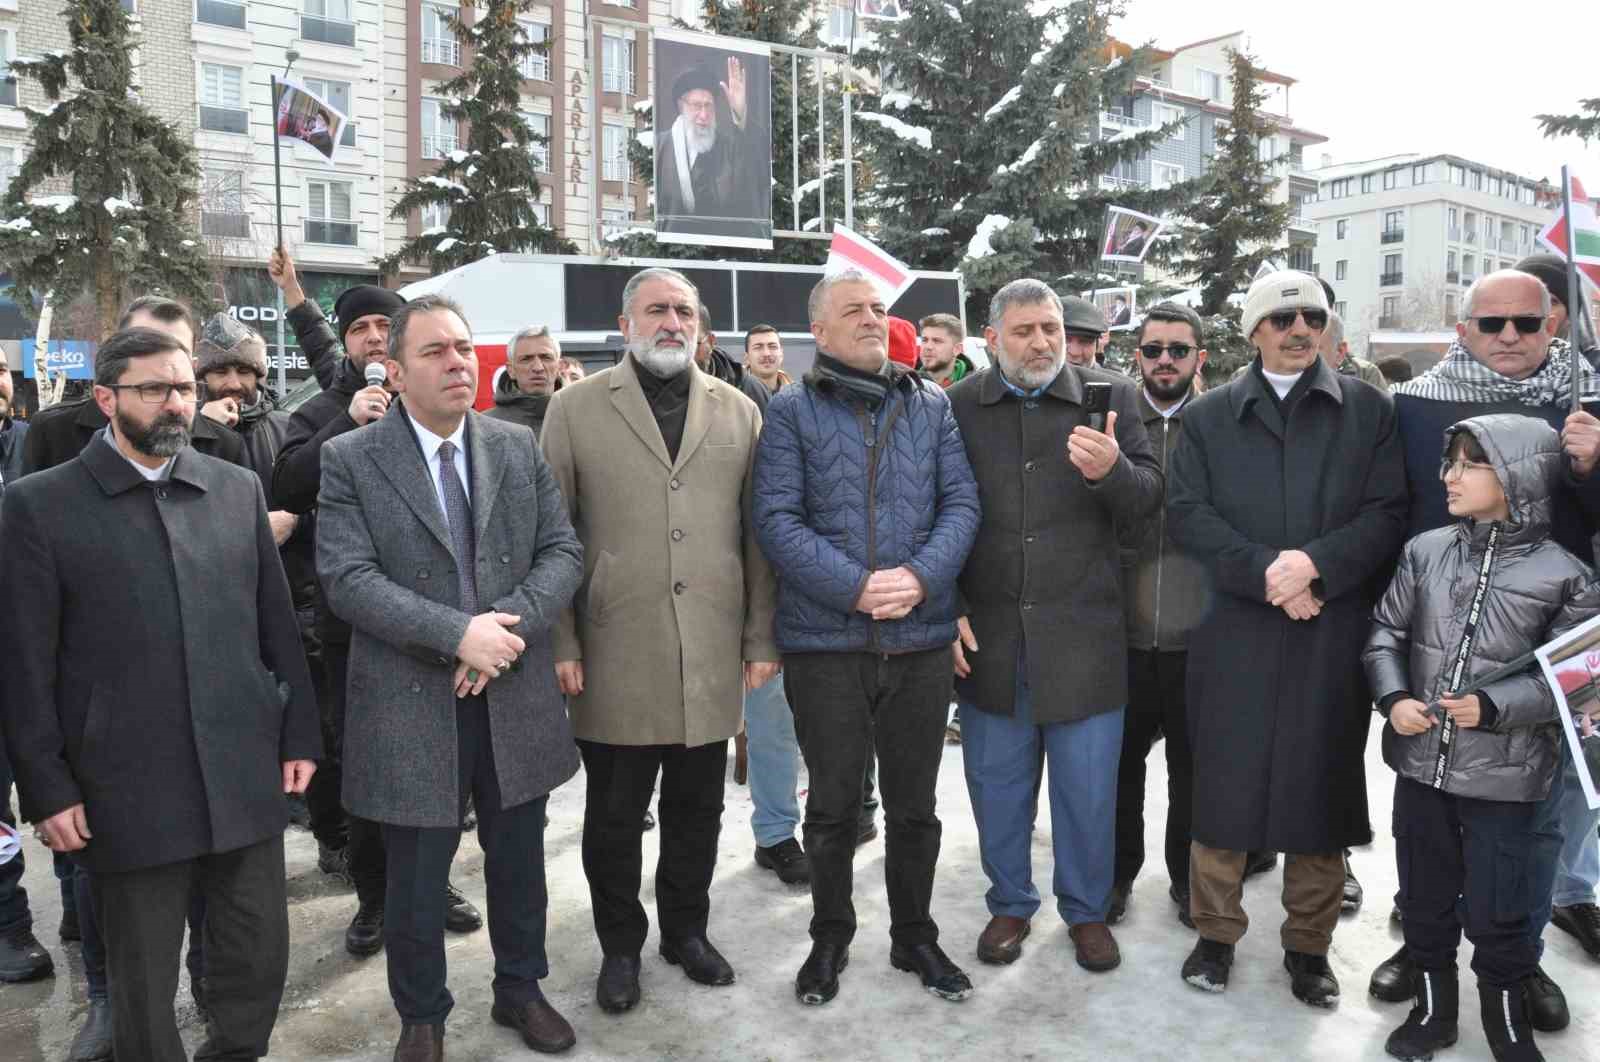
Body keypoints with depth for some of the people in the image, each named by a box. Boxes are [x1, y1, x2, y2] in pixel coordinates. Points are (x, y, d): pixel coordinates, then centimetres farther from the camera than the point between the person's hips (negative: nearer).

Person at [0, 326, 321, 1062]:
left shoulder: (238, 489, 7)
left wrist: (299, 735, 6)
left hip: (246, 778, 3)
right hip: (128, 793, -3)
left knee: (260, 961, 14)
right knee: (143, 984, 13)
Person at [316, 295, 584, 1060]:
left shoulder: (520, 447, 5)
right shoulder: (349, 461, -5)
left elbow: (563, 551, 0)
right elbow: (348, 578, -15)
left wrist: (508, 625, -17)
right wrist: (459, 633, -23)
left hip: (516, 698, 3)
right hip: (412, 706, -3)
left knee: (518, 863, 18)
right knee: (415, 879, 12)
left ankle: (520, 989, 41)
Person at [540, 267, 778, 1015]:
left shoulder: (739, 411, 8)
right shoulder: (576, 408, 1)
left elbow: (758, 535, 7)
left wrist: (762, 638, 3)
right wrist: (560, 644, -5)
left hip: (713, 657, 2)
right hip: (615, 658, -2)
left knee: (697, 809, 14)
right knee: (614, 815, 11)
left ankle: (686, 929, 35)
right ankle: (620, 945, 31)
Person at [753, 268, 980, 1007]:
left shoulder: (931, 405, 9)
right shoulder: (791, 410, -1)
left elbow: (961, 502, 2)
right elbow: (777, 519, -9)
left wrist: (920, 575, -15)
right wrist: (856, 587, -18)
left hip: (922, 637, 3)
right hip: (825, 640, -2)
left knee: (914, 805, 15)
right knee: (832, 806, 12)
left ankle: (914, 936, 33)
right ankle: (830, 938, 32)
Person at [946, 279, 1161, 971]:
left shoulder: (1109, 396, 1)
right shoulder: (957, 407, 1)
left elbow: (1149, 497, -1)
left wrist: (1111, 471, -23)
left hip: (1082, 634, 0)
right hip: (987, 634, 1)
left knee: (1088, 786, 10)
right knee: (997, 782, 14)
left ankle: (1086, 909, 32)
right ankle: (1010, 904, 34)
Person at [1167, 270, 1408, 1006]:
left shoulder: (1369, 411, 8)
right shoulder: (1208, 416, 8)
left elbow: (1389, 513, 0)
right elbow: (1187, 516, -2)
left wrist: (1316, 563, -16)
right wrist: (1264, 572, -14)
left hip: (1335, 633, 0)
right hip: (1233, 631, 0)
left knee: (1320, 785, 8)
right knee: (1224, 780, 5)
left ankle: (1309, 944, 24)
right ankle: (1216, 932, 21)